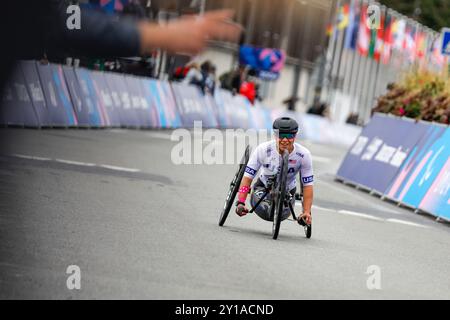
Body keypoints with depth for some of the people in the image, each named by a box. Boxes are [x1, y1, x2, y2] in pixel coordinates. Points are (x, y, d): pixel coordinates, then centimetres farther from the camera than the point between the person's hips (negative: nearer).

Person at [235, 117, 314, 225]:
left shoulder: (303, 155, -24)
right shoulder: (263, 150, -26)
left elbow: (307, 185, -17)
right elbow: (247, 177, -24)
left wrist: (307, 212, -25)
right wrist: (240, 203, -34)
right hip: (264, 186, -1)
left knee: (281, 215, -27)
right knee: (263, 210, -32)